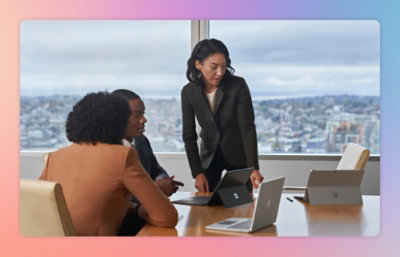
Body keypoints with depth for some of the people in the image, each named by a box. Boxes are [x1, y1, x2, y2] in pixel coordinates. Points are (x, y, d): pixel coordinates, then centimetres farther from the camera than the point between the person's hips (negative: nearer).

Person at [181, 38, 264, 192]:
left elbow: (248, 128, -22)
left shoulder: (238, 86, -19)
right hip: (209, 157, 2)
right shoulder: (189, 92, -12)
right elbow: (189, 136, -9)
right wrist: (197, 173, -16)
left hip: (237, 157, -2)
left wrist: (253, 168, -32)